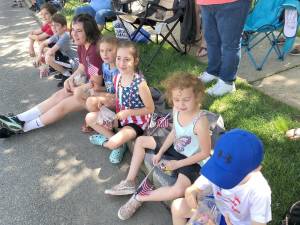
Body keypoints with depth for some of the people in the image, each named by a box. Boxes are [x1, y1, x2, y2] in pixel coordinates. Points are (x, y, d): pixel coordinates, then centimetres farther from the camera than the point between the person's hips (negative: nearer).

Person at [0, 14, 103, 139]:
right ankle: (18, 120, 1)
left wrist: (75, 89, -11)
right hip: (89, 86, 8)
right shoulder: (82, 46, 2)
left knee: (63, 104, -11)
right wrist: (71, 79, -9)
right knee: (58, 95, -1)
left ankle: (23, 127, 2)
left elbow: (96, 84, -25)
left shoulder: (95, 50, -28)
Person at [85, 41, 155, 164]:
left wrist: (127, 112, -23)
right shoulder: (117, 78, -6)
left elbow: (150, 109, -19)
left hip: (137, 121, -7)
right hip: (121, 116, 8)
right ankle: (118, 143, 4)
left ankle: (105, 140, 11)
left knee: (113, 143, -28)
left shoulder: (140, 83, -27)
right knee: (89, 118, 4)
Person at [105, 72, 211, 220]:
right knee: (141, 141, 9)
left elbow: (205, 152, -23)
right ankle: (130, 182, 14)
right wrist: (160, 153, -2)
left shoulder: (200, 122, -33)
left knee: (179, 190, -34)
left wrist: (178, 164, -19)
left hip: (190, 161, -7)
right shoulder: (176, 110, -13)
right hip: (175, 149, 8)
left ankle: (139, 198, -11)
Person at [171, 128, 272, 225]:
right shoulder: (215, 168, -26)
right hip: (217, 207, 4)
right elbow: (196, 188, -13)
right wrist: (191, 192, -38)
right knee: (177, 207, -7)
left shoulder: (259, 193, -35)